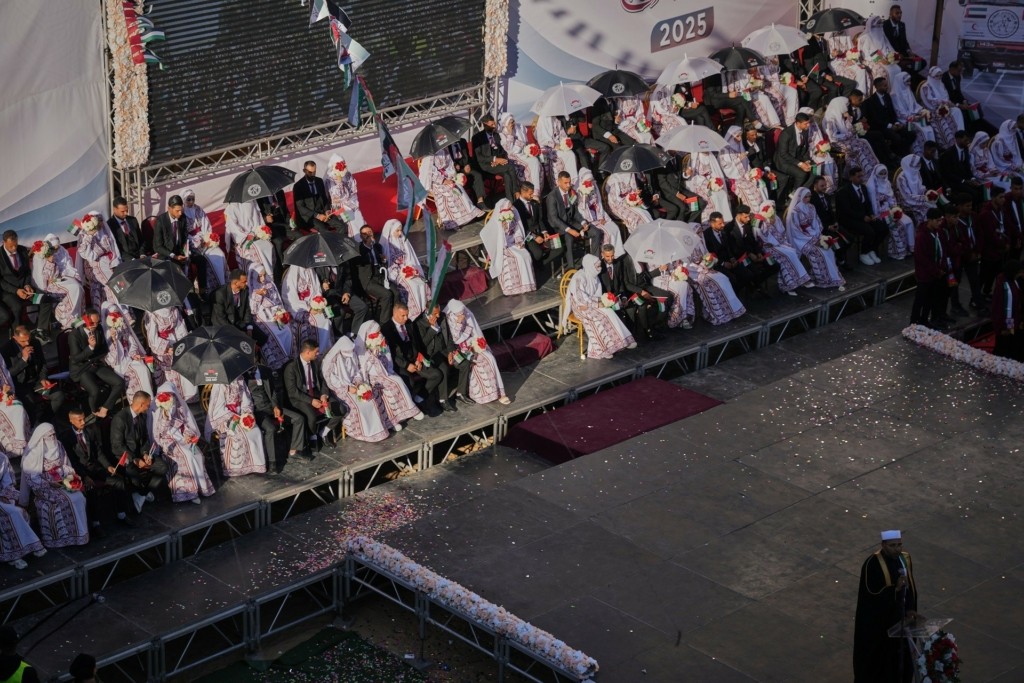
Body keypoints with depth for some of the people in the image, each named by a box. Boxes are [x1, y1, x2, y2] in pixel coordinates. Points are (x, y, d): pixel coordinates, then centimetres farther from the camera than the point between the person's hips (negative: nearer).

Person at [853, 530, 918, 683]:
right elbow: (871, 594, -24)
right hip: (877, 620, -6)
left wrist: (910, 610, -5)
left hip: (899, 616, 6)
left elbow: (911, 586, 6)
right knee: (876, 656, 6)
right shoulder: (873, 564, -23)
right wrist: (895, 588, -35)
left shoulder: (905, 559, -3)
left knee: (899, 652, 16)